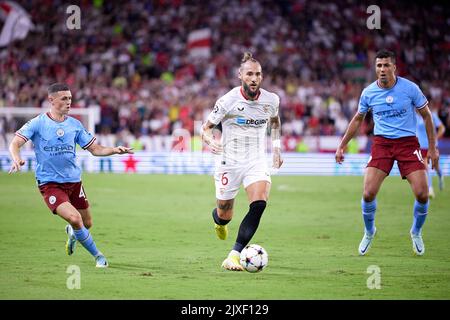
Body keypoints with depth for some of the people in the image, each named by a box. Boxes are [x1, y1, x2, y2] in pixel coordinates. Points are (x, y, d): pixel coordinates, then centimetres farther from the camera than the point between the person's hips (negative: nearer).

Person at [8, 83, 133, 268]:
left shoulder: (74, 124, 5)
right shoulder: (38, 123, -6)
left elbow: (95, 149, 9)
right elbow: (15, 144, -12)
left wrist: (115, 150, -9)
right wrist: (16, 159, -33)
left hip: (74, 181, 5)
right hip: (49, 183, -5)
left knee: (86, 224, 9)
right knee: (74, 218, -23)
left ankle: (72, 233, 47)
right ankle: (98, 256, -3)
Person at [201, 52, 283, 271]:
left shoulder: (271, 100, -3)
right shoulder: (228, 101, -13)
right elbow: (206, 127, -5)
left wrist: (276, 146, 11)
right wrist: (210, 142, -26)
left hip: (257, 161, 2)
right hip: (229, 161, -2)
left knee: (259, 203, -25)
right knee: (225, 216, 8)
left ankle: (234, 256, -20)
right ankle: (218, 219, 50)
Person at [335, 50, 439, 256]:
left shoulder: (409, 88, -8)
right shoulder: (368, 92, -2)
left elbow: (426, 116, 4)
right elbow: (358, 119, 16)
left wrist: (432, 147, 1)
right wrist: (342, 145, 15)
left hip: (408, 142, -1)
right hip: (381, 144, 1)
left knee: (422, 194, -13)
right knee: (368, 194, -13)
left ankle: (416, 233, 17)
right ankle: (369, 232, 16)